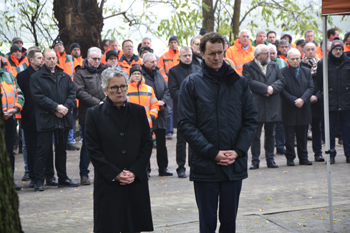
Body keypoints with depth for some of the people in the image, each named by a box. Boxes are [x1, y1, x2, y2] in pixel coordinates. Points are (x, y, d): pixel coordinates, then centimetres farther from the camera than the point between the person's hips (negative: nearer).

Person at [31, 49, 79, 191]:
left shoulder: (65, 77, 14)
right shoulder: (36, 77, -1)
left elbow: (72, 93, 7)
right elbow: (38, 96, -11)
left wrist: (66, 107, -11)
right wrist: (56, 107, -17)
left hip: (64, 119, 5)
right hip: (45, 119, -5)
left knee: (61, 149, 13)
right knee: (43, 150, -4)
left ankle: (63, 178, 22)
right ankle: (38, 181, 2)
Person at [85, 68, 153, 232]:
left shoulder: (138, 111, 9)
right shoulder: (94, 114, 2)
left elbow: (147, 144, 6)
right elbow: (93, 150, -3)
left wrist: (134, 172, -7)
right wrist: (115, 174, -11)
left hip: (136, 183, 2)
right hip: (108, 184, -2)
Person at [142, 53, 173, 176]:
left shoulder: (158, 74, 13)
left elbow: (167, 90, 15)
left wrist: (163, 101, -3)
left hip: (160, 113, 6)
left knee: (161, 142, 8)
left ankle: (163, 168, 15)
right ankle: (145, 168, 10)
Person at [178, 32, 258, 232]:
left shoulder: (239, 82, 6)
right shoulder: (192, 83, -1)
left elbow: (251, 120, 6)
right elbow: (186, 124, -6)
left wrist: (237, 151, -8)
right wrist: (213, 153, -14)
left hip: (235, 165, 2)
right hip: (204, 166, -2)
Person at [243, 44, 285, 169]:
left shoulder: (274, 66, 15)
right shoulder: (248, 67, 0)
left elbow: (281, 80, 5)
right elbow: (249, 82, -14)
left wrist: (272, 88, -13)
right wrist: (266, 89, -16)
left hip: (272, 106, 4)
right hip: (256, 106, -4)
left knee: (270, 135, 10)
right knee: (255, 135, 0)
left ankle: (270, 159, 17)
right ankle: (255, 161, 6)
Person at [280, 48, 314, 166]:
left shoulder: (306, 71, 12)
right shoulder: (282, 72, -2)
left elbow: (311, 88, 4)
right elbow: (282, 90, -8)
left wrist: (302, 99, -12)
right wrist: (294, 101, -15)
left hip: (304, 109, 3)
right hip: (289, 109, -3)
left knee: (303, 135, 8)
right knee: (289, 136, 1)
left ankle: (303, 158, 16)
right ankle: (290, 158, 9)